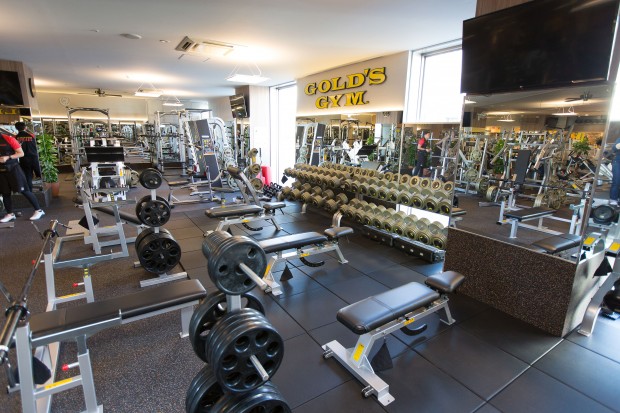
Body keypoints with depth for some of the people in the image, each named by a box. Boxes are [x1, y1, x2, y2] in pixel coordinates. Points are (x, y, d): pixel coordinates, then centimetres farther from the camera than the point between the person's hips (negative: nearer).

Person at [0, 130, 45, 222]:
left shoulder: (8, 139, -7)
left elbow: (21, 153, -8)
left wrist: (8, 157, -21)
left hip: (13, 169, -5)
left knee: (24, 190, -4)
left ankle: (38, 210, 0)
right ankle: (10, 214, 19)